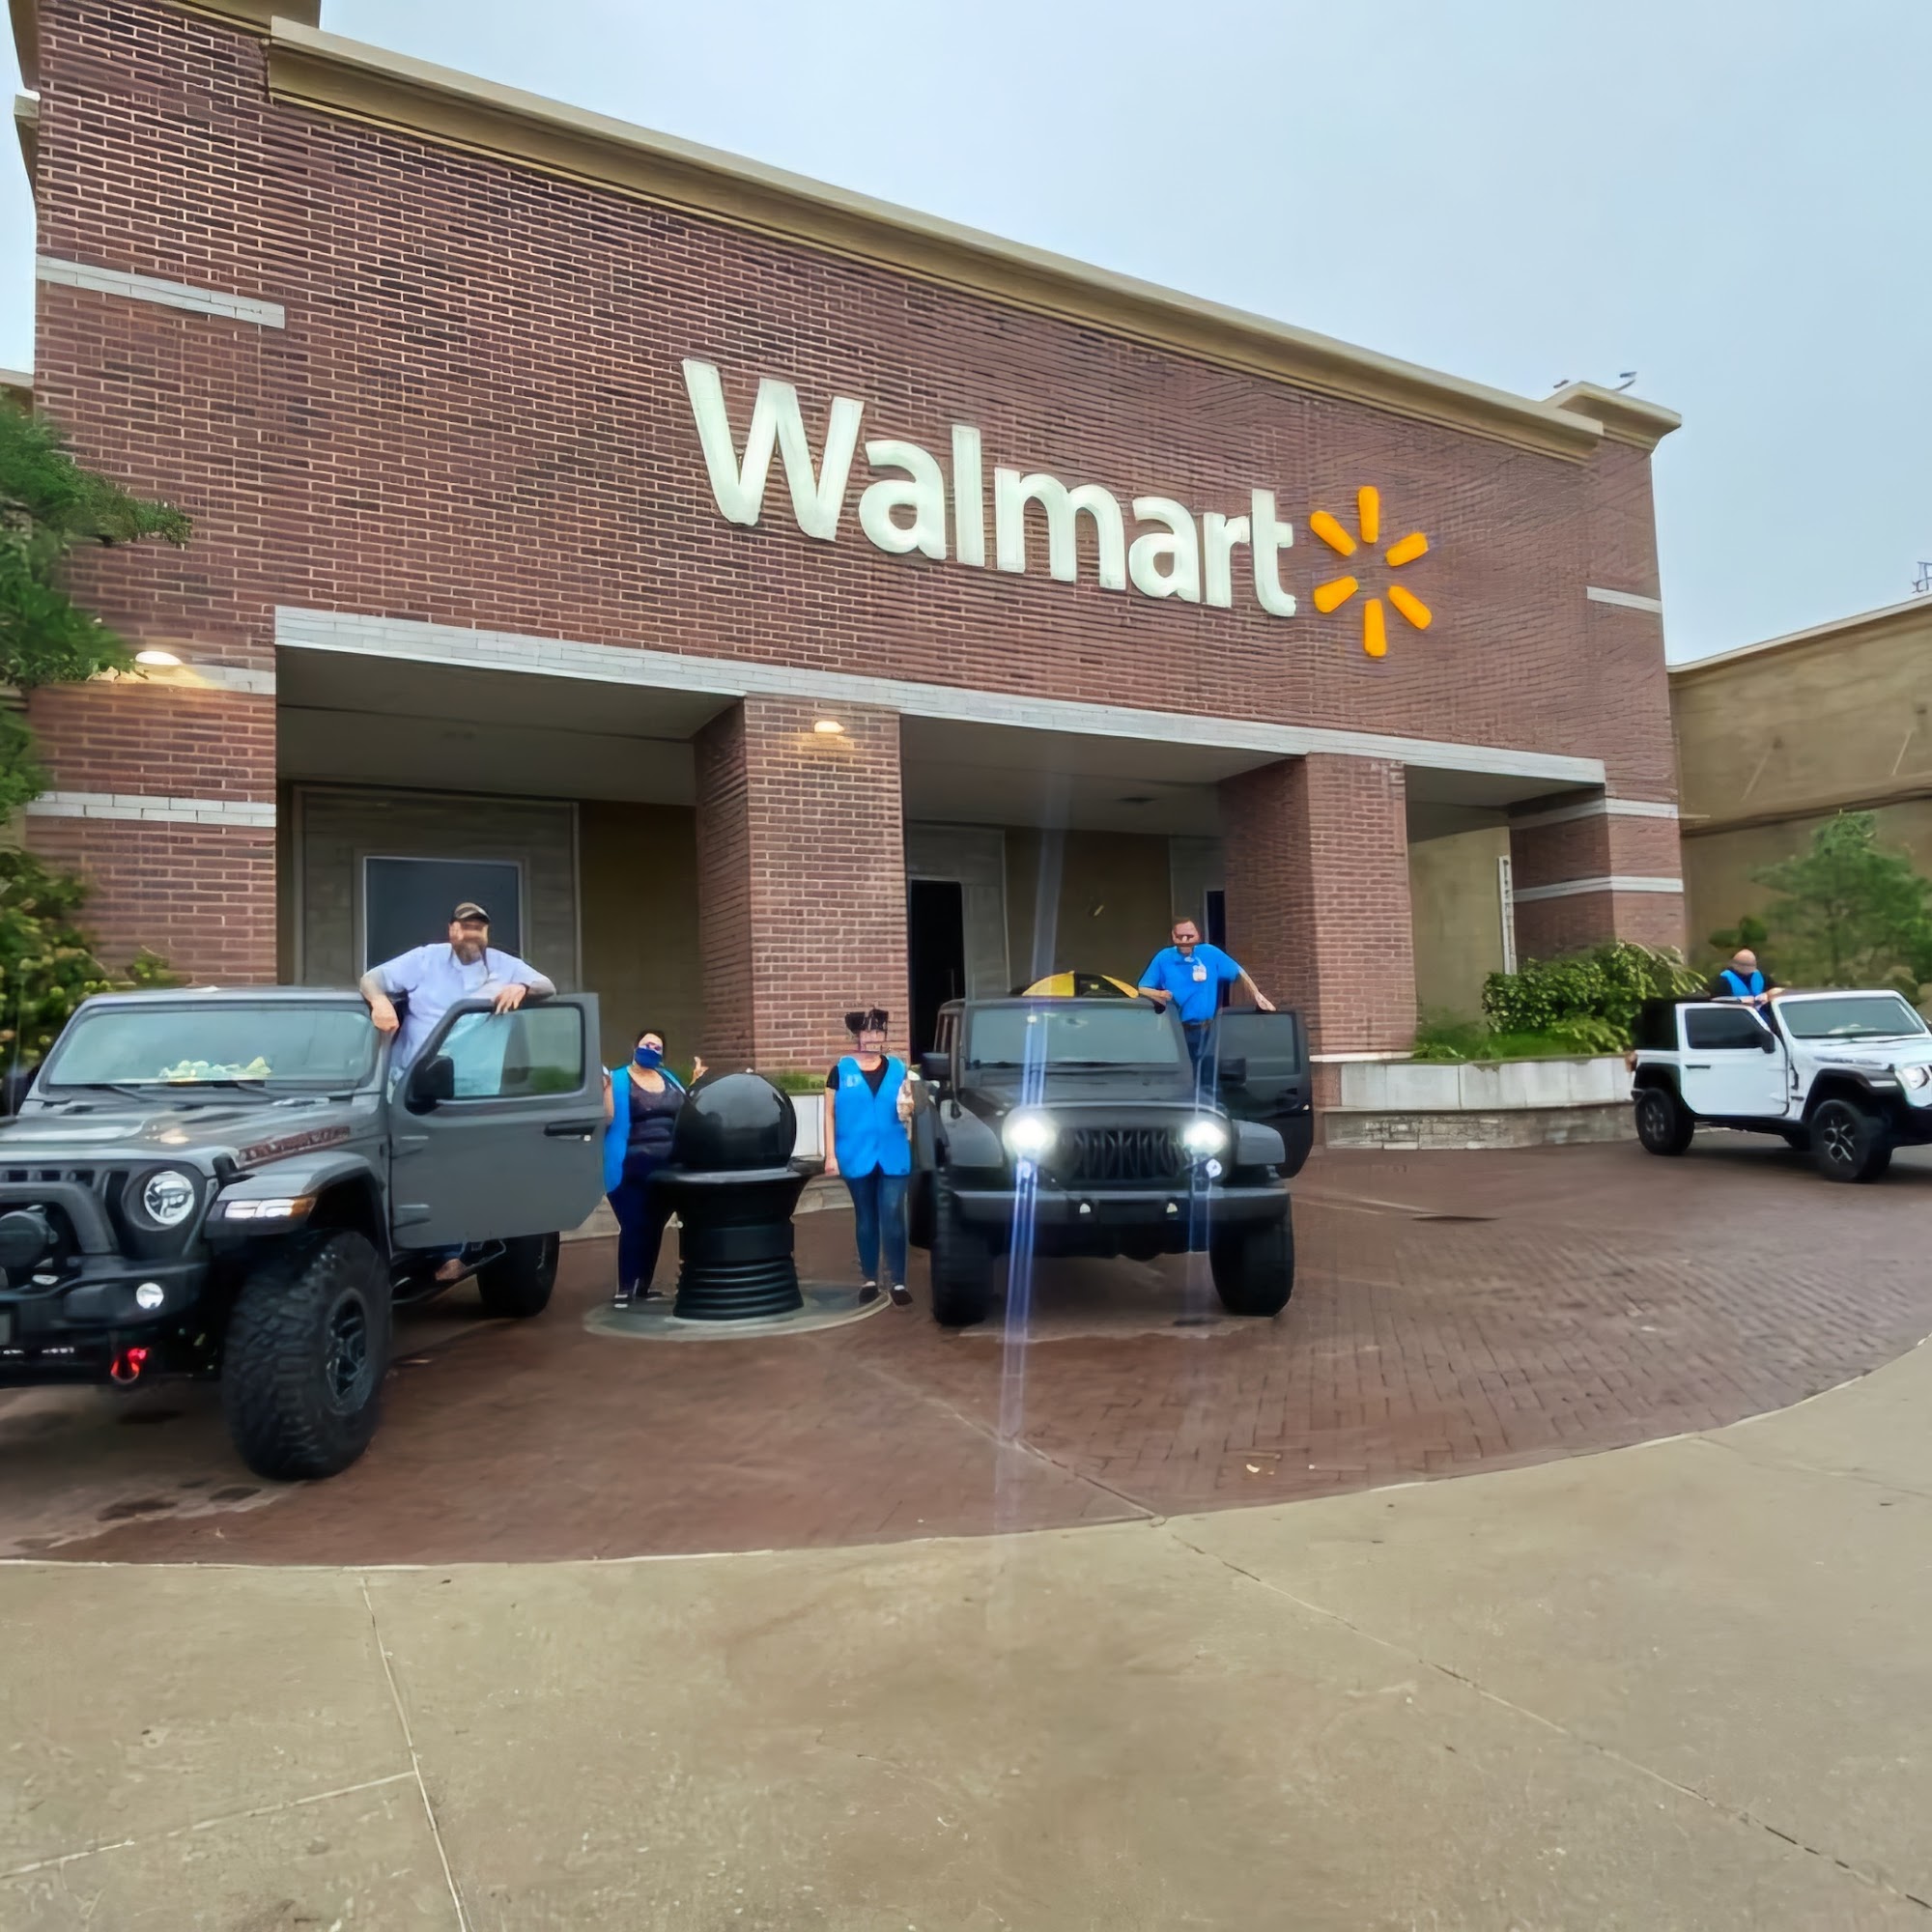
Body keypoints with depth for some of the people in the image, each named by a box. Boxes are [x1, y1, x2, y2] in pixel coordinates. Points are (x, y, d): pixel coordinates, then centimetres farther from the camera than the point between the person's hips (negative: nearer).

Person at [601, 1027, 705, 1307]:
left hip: (666, 1167, 6)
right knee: (634, 1226, -9)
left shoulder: (668, 1078, 15)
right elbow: (605, 1120, -12)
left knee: (655, 1227, 11)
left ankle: (644, 1287, 20)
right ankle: (625, 1289, -2)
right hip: (631, 1170, -6)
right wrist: (605, 1087, -23)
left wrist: (696, 1081, 11)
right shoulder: (618, 1079, -2)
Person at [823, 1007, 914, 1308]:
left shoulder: (897, 1067, 5)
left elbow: (908, 1107, 14)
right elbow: (830, 1114, 0)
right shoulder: (841, 1071, -1)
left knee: (893, 1217, -3)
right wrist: (830, 1154, -4)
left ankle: (898, 1283, 2)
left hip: (893, 1156, 1)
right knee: (866, 1218, 11)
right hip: (857, 1157, 0)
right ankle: (870, 1281, 21)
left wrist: (908, 1108, -11)